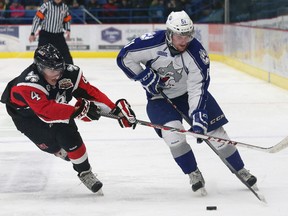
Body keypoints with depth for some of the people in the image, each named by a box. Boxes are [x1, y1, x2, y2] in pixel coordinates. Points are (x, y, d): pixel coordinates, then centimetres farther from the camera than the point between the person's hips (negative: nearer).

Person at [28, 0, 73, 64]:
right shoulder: (46, 5, -11)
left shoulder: (65, 7, 3)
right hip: (45, 35, -3)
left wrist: (67, 30, -2)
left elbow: (67, 20, 17)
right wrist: (32, 33, -12)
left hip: (58, 36, 3)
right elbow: (37, 18, -10)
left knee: (66, 54, 0)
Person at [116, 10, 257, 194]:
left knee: (215, 130, -3)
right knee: (172, 132, -24)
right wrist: (145, 77, -20)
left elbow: (198, 90, -27)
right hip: (159, 97, -1)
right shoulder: (153, 43, -27)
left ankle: (241, 171, 15)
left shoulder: (197, 54, -25)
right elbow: (124, 57, -16)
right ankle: (194, 174, -5)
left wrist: (198, 119, -34)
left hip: (189, 93, 1)